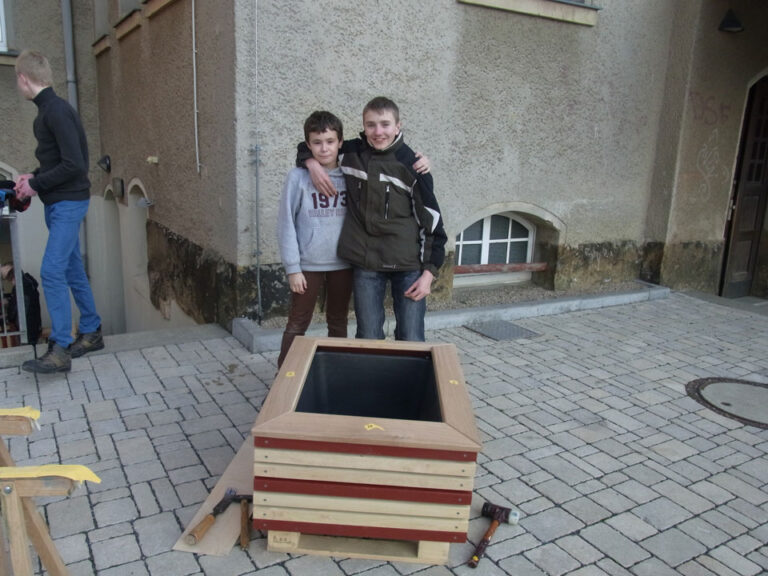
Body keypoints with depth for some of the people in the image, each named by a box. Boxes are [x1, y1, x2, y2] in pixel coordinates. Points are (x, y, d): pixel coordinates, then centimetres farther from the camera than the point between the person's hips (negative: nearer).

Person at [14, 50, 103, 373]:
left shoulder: (58, 111, -16)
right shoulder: (46, 111, 13)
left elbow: (74, 165, -22)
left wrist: (35, 184, -13)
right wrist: (34, 177, 7)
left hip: (69, 203, -10)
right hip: (57, 203, 10)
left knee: (52, 271, -12)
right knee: (72, 270, 13)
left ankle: (59, 351, -8)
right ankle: (91, 333, 24)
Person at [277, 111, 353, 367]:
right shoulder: (298, 177, -7)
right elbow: (285, 223, -6)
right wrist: (292, 267, -8)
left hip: (343, 263, 3)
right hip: (308, 265, -3)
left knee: (338, 322, 15)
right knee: (297, 324, 8)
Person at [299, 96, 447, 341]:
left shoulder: (411, 164, -4)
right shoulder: (351, 153, 4)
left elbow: (431, 220, -1)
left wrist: (429, 271, -6)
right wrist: (311, 162, -2)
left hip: (408, 266, -2)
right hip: (365, 264, 2)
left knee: (411, 343, 3)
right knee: (368, 339, 9)